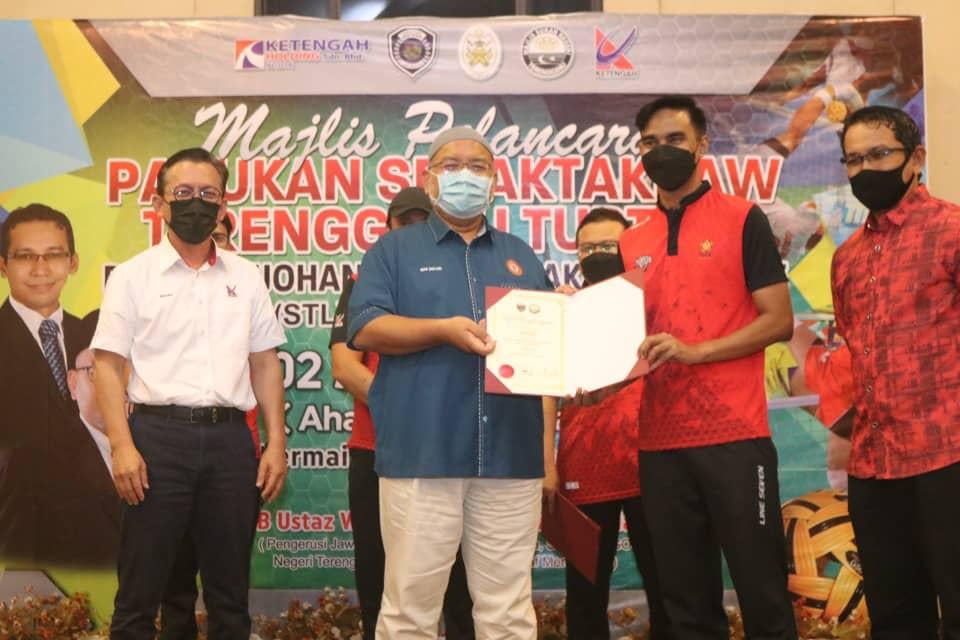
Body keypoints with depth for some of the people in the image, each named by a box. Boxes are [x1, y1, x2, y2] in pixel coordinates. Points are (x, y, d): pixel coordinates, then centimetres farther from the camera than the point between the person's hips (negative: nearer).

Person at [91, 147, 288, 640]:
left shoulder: (245, 277, 12)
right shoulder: (133, 276, 3)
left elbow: (265, 364, 12)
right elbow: (108, 366, -1)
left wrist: (276, 443, 4)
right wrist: (122, 446, -13)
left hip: (230, 438, 3)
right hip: (159, 435, -3)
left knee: (230, 590, 10)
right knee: (140, 587, 2)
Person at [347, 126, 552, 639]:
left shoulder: (521, 257, 20)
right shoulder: (395, 249, 9)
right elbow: (364, 328, -4)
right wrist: (444, 330, -16)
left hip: (511, 457, 3)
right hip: (421, 455, -3)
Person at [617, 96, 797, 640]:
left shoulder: (743, 220, 0)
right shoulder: (632, 243, 13)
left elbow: (779, 322, -6)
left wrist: (694, 350, -17)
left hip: (735, 435, -4)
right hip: (660, 443, 5)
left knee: (762, 589, 2)